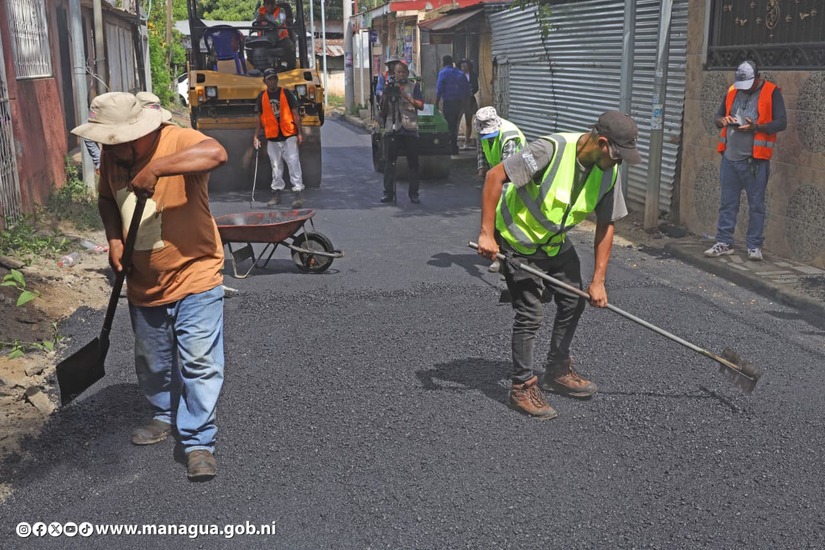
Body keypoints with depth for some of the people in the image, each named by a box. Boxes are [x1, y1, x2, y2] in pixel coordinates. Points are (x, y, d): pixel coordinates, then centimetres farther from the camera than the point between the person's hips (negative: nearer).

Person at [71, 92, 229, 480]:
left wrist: (156, 168, -43)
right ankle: (165, 416, 43)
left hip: (193, 276, -6)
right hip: (143, 284, 7)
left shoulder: (179, 141, -20)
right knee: (152, 361, 20)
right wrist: (114, 238, -3)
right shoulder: (112, 155, 0)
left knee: (199, 361, -6)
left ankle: (199, 442, 5)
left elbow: (216, 154, -41)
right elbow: (107, 199, 15)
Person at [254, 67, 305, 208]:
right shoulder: (262, 97, 7)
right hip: (272, 138, 3)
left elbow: (295, 114, -1)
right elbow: (260, 118, 13)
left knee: (294, 164, -8)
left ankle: (298, 192, -7)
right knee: (276, 167, 11)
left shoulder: (286, 93, -1)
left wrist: (299, 133, -7)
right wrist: (256, 136, 7)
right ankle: (276, 193, 19)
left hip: (289, 136, -3)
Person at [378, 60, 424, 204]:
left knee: (413, 163, 1)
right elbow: (383, 108, 7)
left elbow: (421, 105, -5)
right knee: (389, 162, -1)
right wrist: (386, 94, -8)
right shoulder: (389, 87, 12)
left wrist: (406, 96, -17)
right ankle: (388, 193, 3)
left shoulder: (414, 87, 7)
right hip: (391, 129, 1)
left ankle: (413, 194, 6)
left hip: (410, 129, -1)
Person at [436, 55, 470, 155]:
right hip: (459, 102, 6)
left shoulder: (443, 73, -7)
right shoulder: (460, 73, 10)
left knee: (450, 125, -1)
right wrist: (462, 99, 16)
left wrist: (436, 103, -8)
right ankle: (454, 147, 24)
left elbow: (439, 89, -14)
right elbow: (467, 88, 8)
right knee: (455, 125, 17)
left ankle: (453, 149, -2)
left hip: (448, 102, -6)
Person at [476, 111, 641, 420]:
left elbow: (605, 225, -3)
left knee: (574, 302, 11)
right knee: (530, 315, -7)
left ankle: (557, 372, 30)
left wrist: (598, 280, -6)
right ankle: (522, 388, 8)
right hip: (518, 241, -7)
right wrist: (487, 233, -31)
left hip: (556, 242, 7)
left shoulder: (609, 171, -9)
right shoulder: (552, 149, -31)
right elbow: (495, 176, -30)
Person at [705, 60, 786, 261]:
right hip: (730, 157, 5)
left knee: (756, 205, 3)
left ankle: (754, 246, 10)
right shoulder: (732, 91, 10)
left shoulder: (771, 93, -3)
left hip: (755, 160, -4)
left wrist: (756, 127, -20)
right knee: (727, 203, 8)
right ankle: (724, 242, 16)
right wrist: (723, 120, -3)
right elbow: (718, 115, 20)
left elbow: (781, 122, -8)